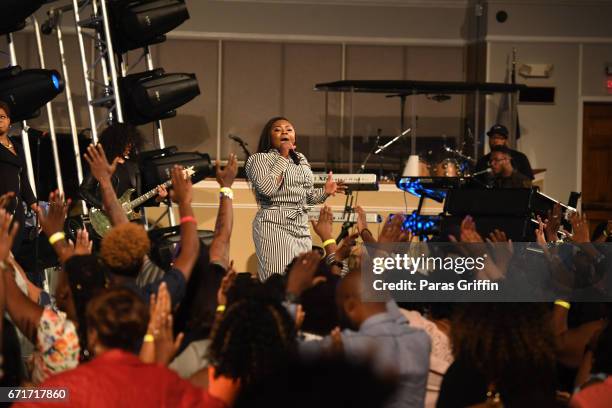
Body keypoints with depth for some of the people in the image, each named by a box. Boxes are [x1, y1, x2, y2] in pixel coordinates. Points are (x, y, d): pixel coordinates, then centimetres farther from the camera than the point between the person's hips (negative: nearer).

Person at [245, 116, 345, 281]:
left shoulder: (301, 159, 18)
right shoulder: (259, 159, -2)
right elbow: (267, 188, -20)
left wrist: (325, 192, 4)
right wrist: (282, 157, -11)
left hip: (301, 228, 7)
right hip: (274, 226, -7)